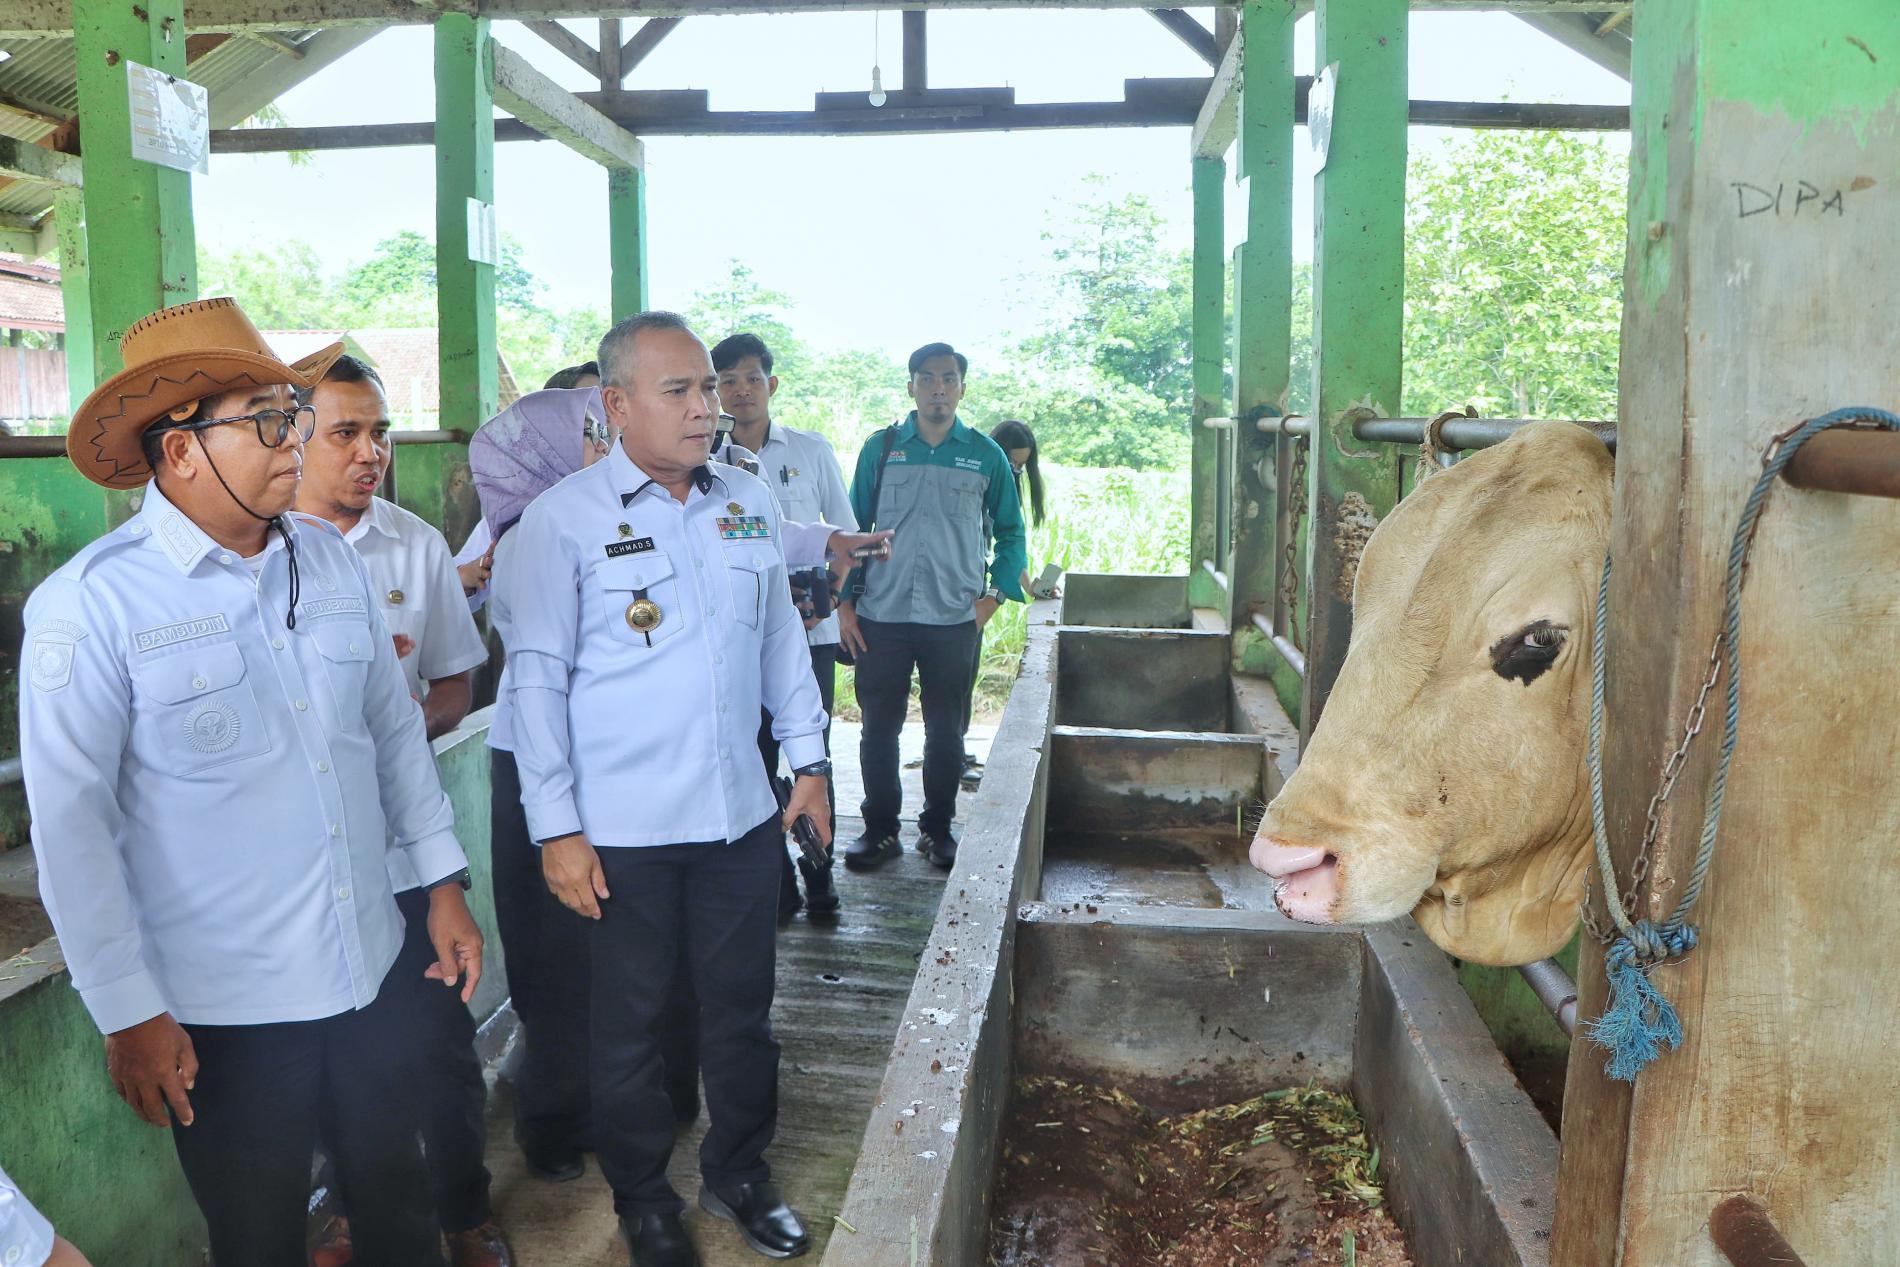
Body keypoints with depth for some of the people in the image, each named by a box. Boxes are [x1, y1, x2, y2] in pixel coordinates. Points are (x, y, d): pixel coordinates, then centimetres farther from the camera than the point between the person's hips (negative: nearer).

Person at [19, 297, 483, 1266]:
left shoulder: (330, 560, 2)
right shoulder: (91, 604, -13)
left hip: (375, 971, 5)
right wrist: (127, 1012, -9)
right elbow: (69, 824, -12)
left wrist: (444, 880, 9)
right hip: (224, 1010, -4)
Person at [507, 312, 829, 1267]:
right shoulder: (563, 519, -8)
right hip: (621, 829, -4)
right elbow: (537, 677, -7)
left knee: (742, 1007, 16)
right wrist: (556, 828, -9)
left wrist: (809, 759, 13)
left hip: (742, 814, 4)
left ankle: (739, 1171, 38)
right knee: (629, 1020, 12)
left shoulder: (749, 503, 5)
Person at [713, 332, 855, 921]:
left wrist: (826, 593, -6)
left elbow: (846, 534, 9)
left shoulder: (812, 451, 4)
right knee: (756, 757, 4)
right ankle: (775, 879, 17)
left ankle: (819, 873, 19)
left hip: (810, 629, 0)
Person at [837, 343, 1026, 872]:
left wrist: (996, 593, 0)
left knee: (945, 731, 8)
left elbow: (1010, 532, 13)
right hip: (881, 615, 0)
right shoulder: (880, 448, 5)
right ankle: (880, 828, 20)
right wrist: (844, 602, 1)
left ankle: (937, 829, 22)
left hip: (954, 618, 0)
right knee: (878, 728, 6)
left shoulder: (985, 455, 5)